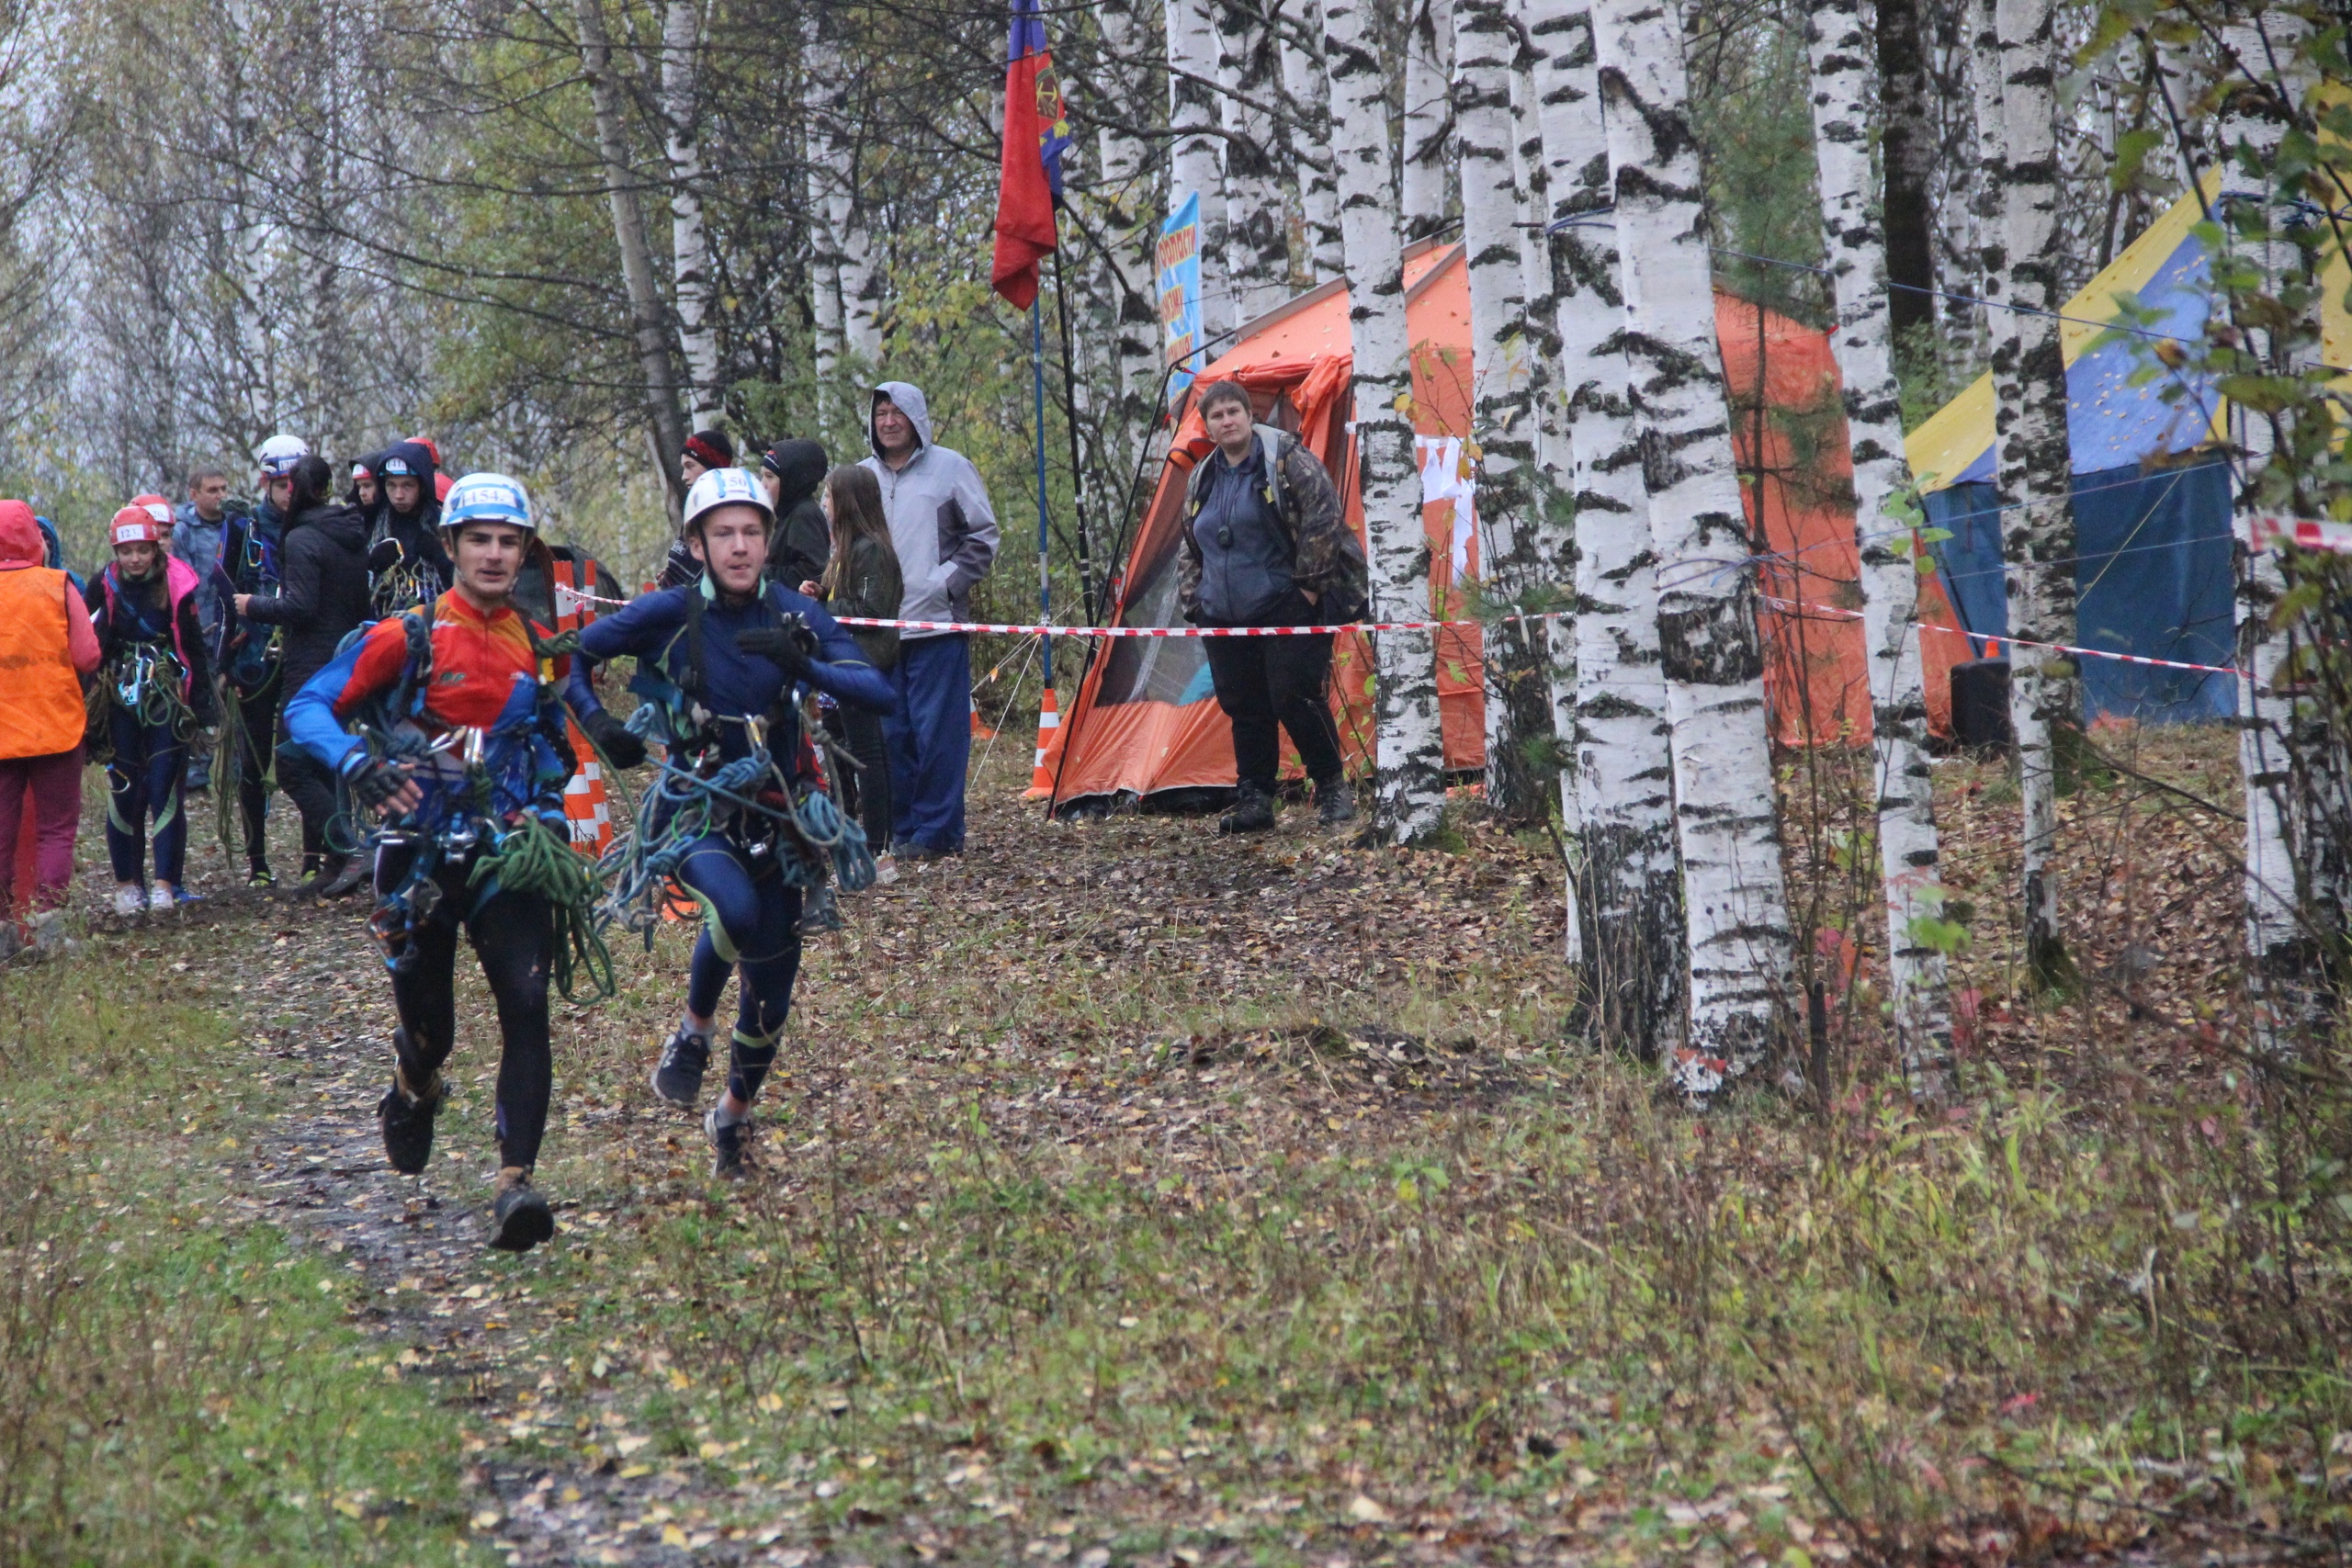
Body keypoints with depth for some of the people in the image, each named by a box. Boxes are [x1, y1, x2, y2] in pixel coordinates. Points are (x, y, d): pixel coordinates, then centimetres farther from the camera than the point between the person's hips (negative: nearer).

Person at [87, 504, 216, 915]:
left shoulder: (176, 585, -3)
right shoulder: (104, 586, 0)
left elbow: (194, 647, 2)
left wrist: (202, 702, 1)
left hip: (168, 700, -1)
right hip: (121, 703, 1)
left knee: (165, 787, -6)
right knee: (124, 789, 1)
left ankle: (165, 883, -5)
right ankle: (127, 882, 10)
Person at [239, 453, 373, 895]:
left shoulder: (303, 539, -13)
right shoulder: (353, 537, 12)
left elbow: (299, 606, -21)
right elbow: (364, 604, 16)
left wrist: (253, 606, -6)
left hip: (312, 667, -9)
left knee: (293, 767, -5)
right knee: (323, 766, 14)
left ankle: (347, 855, -16)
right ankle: (324, 867, 15)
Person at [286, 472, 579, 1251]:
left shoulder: (543, 649, 8)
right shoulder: (406, 638, -5)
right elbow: (307, 706, -6)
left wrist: (548, 814, 7)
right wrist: (355, 762, -24)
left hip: (508, 853, 2)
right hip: (420, 856, -2)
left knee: (526, 1006, -18)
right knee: (428, 1029, 6)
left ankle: (515, 1186, -20)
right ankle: (414, 1091, 45)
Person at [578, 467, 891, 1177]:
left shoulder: (794, 614, -7)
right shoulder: (670, 613, -11)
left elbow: (878, 691, -18)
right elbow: (572, 655, -1)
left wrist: (805, 667, -34)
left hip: (774, 816, 3)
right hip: (694, 811, -3)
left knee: (771, 984, 7)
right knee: (737, 908, -35)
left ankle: (734, 1115, 34)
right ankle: (693, 1028, -6)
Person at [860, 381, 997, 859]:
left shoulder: (949, 467, 3)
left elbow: (983, 536, 5)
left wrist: (946, 583, -6)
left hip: (937, 625, -4)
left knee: (937, 732, -7)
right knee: (890, 735, 3)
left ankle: (936, 831, -2)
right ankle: (903, 831, 9)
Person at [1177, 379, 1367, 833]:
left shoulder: (1285, 458, -5)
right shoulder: (1202, 479, 14)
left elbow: (1324, 515, -11)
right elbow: (1189, 548, 24)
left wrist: (1311, 584, -13)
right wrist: (1194, 600, 12)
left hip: (1287, 609, -6)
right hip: (1225, 620, 6)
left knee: (1296, 700, -10)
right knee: (1244, 709, 6)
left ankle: (1333, 788, 4)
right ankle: (1253, 800, 12)